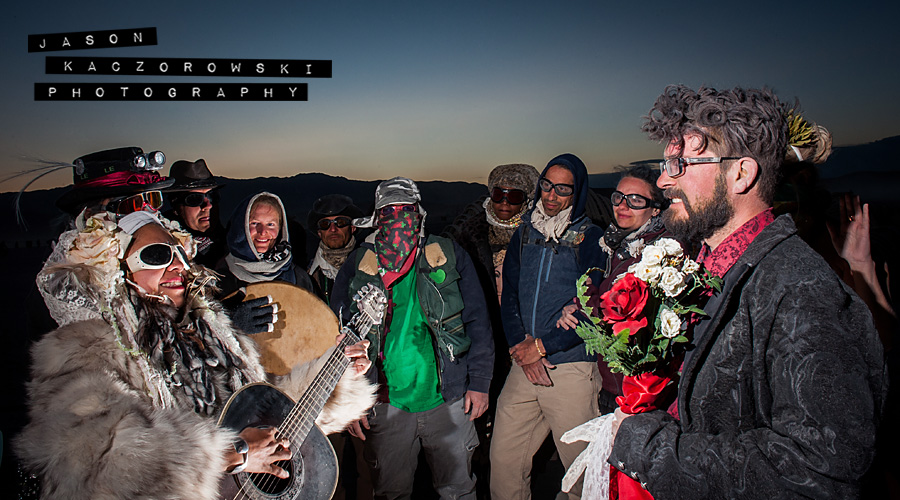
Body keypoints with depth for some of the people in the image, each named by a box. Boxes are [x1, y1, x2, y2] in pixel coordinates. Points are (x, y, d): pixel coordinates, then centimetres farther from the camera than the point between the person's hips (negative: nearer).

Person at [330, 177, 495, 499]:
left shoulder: (449, 257, 0)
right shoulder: (357, 267, 2)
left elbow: (478, 323, 2)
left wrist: (479, 384, -3)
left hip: (448, 400, 0)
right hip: (386, 404, 1)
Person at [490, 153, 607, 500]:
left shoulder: (592, 240, -3)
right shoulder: (524, 235, 11)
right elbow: (508, 297, 10)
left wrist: (541, 346, -10)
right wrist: (521, 345, -6)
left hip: (572, 368, -4)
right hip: (524, 366, 4)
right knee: (503, 458, 8)